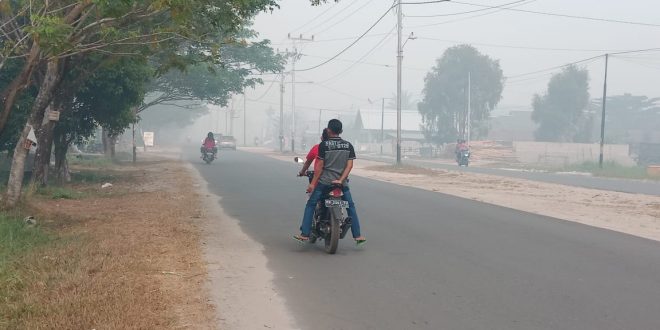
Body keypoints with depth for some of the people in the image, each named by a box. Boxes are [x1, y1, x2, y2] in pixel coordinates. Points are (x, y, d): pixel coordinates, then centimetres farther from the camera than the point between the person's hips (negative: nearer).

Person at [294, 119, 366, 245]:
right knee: (351, 207, 16)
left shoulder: (324, 145, -6)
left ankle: (305, 234, 1)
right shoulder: (348, 145, 5)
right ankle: (357, 235, 15)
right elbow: (350, 165, -3)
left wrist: (312, 183, -5)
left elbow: (319, 165, -8)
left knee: (310, 205, 8)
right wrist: (341, 180, -6)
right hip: (342, 182, 3)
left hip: (324, 181, -3)